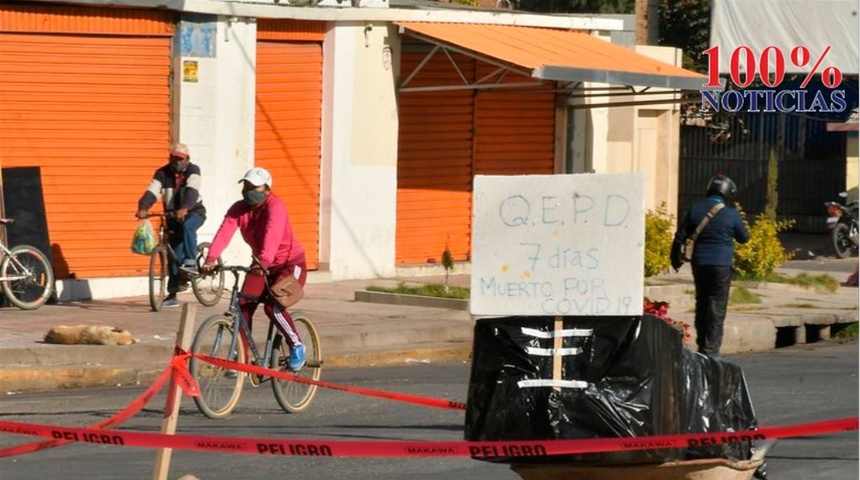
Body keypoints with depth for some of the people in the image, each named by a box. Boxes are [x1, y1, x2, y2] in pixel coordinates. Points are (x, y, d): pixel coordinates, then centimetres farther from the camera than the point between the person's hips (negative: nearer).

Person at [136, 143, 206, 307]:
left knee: (187, 226, -39)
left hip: (194, 212, -3)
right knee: (174, 254, 0)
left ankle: (191, 261, -31)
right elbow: (152, 192, -20)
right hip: (172, 216, 3)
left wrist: (184, 209, -49)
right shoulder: (162, 173, -6)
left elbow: (192, 191, -31)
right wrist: (143, 208, -40)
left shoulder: (193, 171, -13)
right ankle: (172, 293, 5)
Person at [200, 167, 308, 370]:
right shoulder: (239, 209, -8)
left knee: (272, 306, -24)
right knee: (243, 306, -9)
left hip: (290, 264, -6)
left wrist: (263, 262, -58)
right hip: (261, 265, 6)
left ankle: (296, 346, -2)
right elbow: (223, 234, -23)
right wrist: (211, 260, -40)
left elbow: (272, 236, -41)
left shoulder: (275, 206, -24)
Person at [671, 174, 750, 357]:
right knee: (717, 307, -1)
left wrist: (675, 257, 17)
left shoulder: (694, 210, 1)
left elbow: (680, 236, 5)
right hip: (721, 265, -4)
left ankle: (702, 344, 21)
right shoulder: (730, 214, -9)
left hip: (699, 264, 4)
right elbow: (744, 238, 3)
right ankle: (711, 348, -5)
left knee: (701, 303, 16)